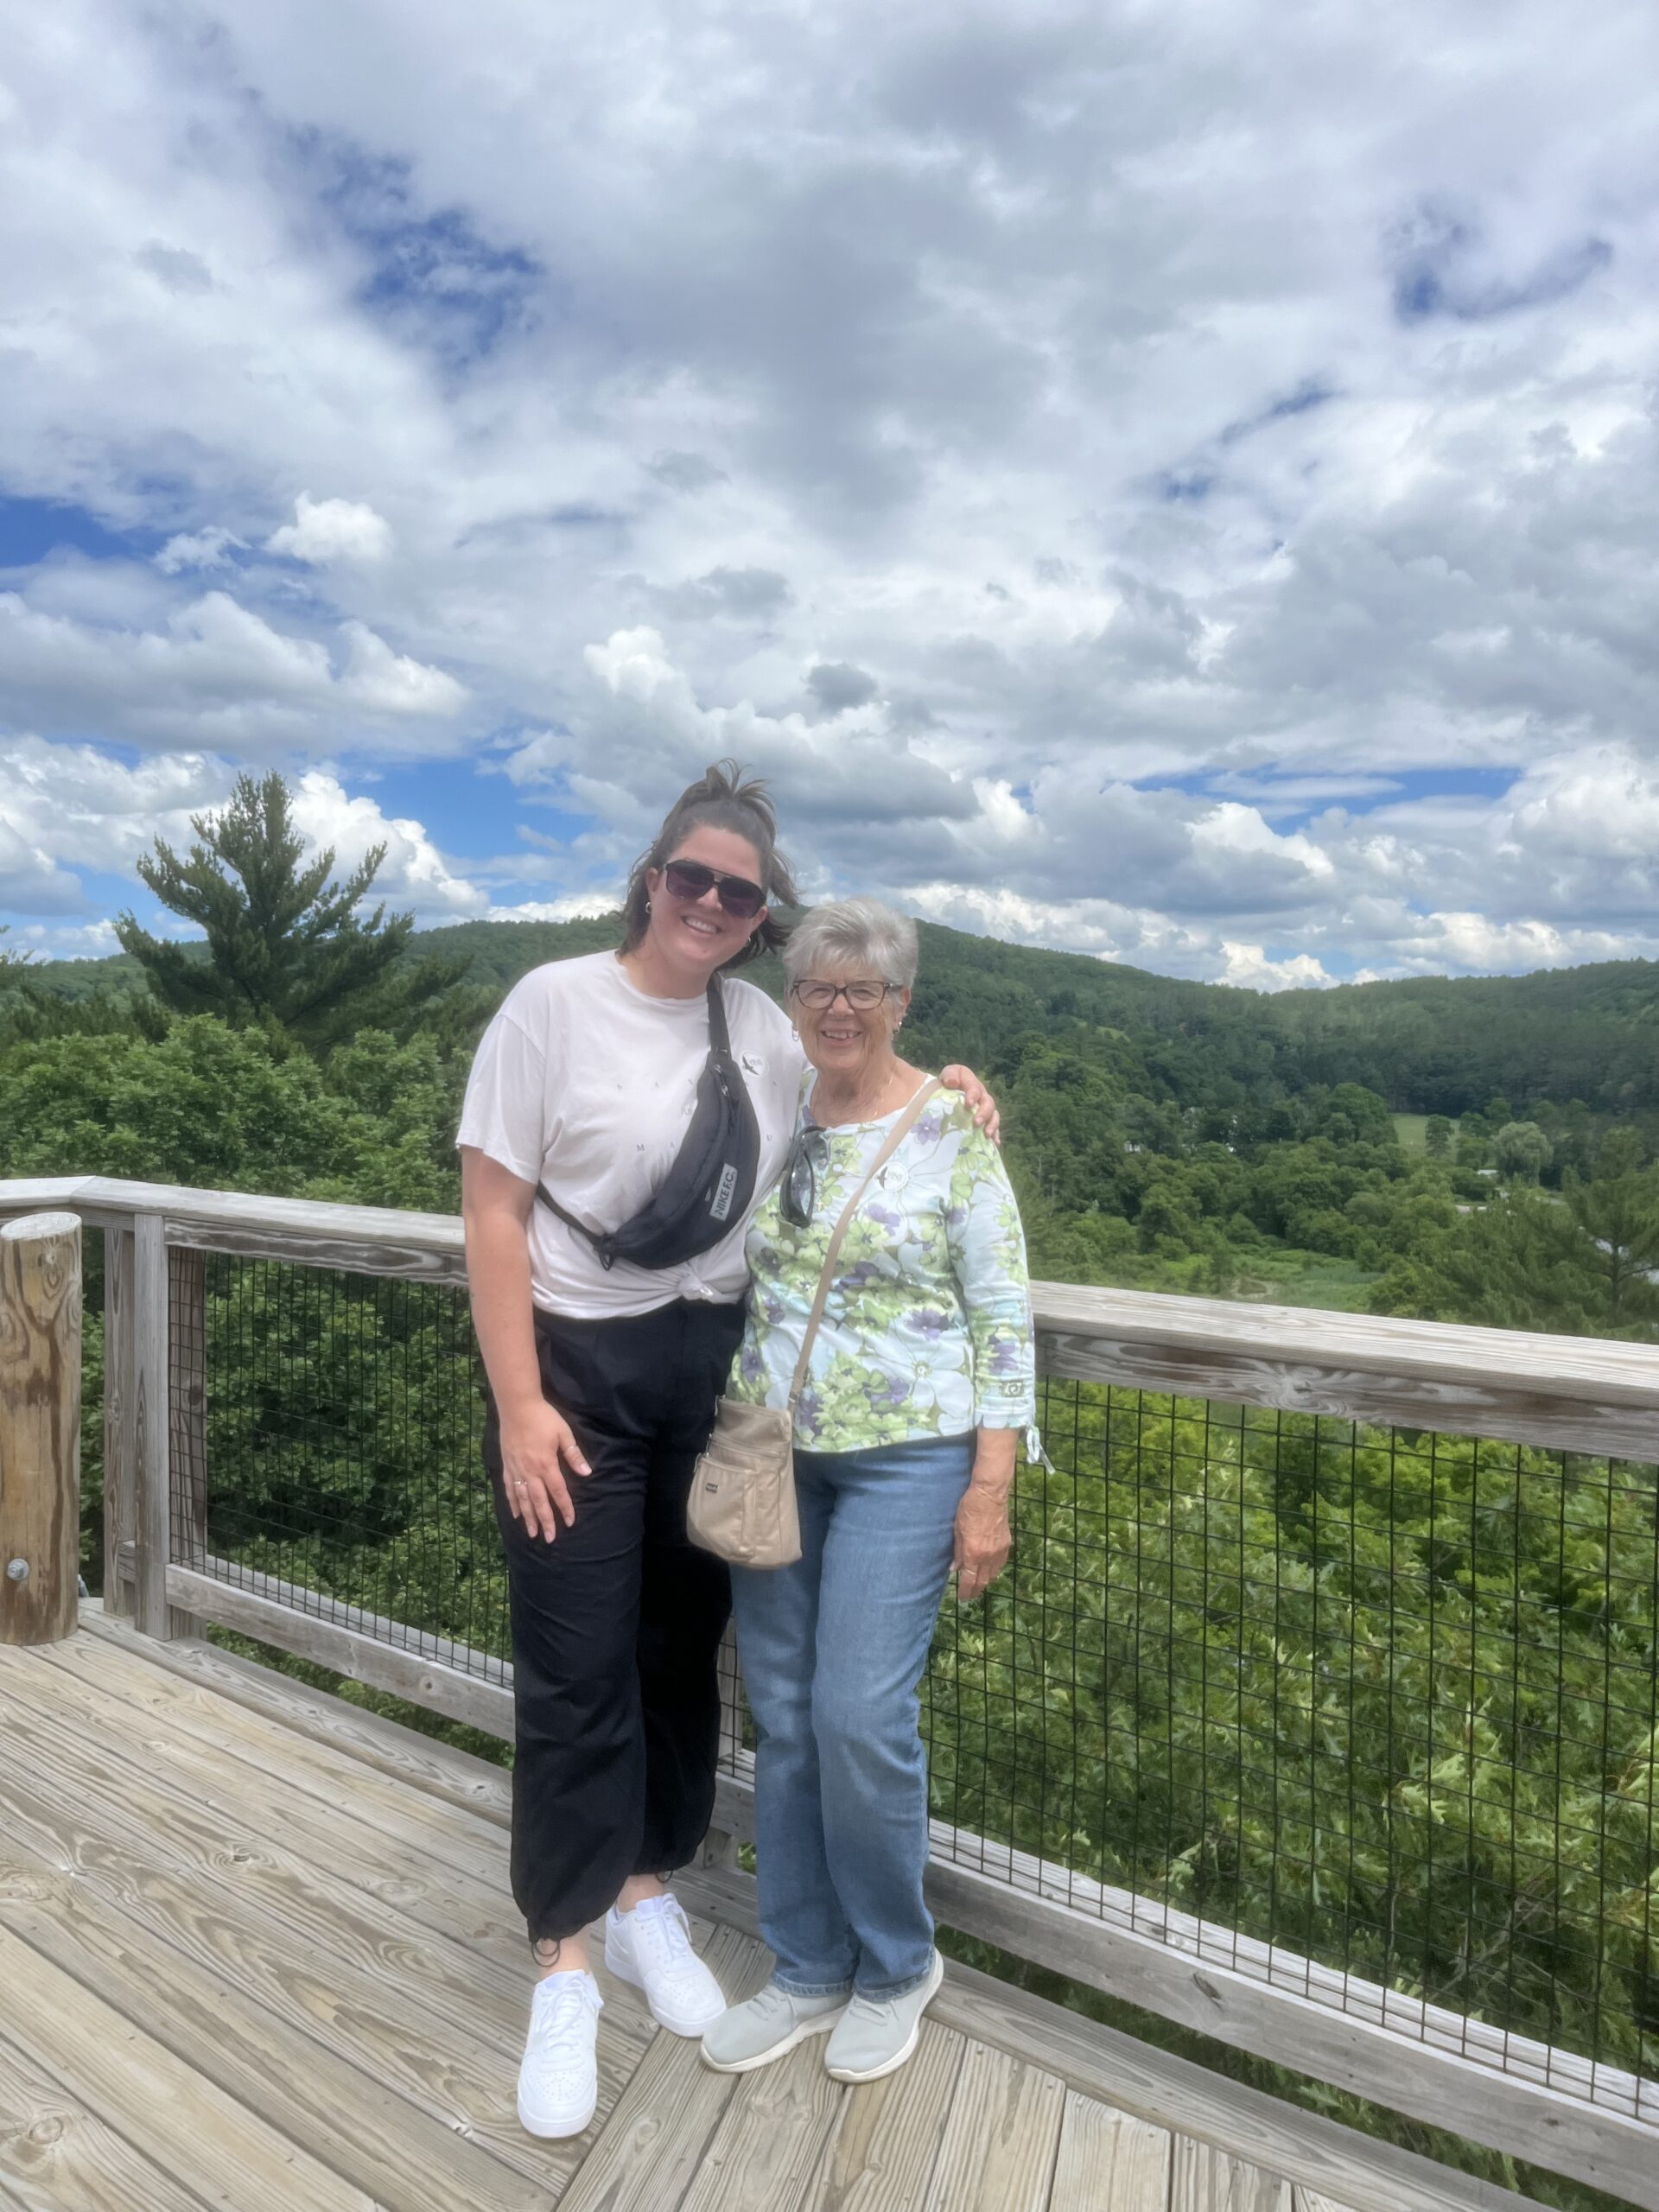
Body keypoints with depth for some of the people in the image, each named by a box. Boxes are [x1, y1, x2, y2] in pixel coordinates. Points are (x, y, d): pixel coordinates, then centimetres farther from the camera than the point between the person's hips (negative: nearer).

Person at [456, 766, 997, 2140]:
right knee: (577, 1668, 4)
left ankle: (648, 1898, 39)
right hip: (578, 1368, -4)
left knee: (684, 1645, 15)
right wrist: (519, 1404, -13)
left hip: (711, 1367, 4)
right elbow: (492, 1213, -10)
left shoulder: (764, 1027, 3)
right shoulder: (556, 1002, -9)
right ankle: (565, 1968, 27)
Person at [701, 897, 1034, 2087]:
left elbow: (1005, 1316, -8)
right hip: (772, 1457, 5)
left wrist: (990, 1487, -10)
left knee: (860, 1715, -2)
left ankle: (897, 1966, 28)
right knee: (782, 1718, 12)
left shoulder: (952, 1128, -9)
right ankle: (809, 1970, 36)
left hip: (905, 1456, -4)